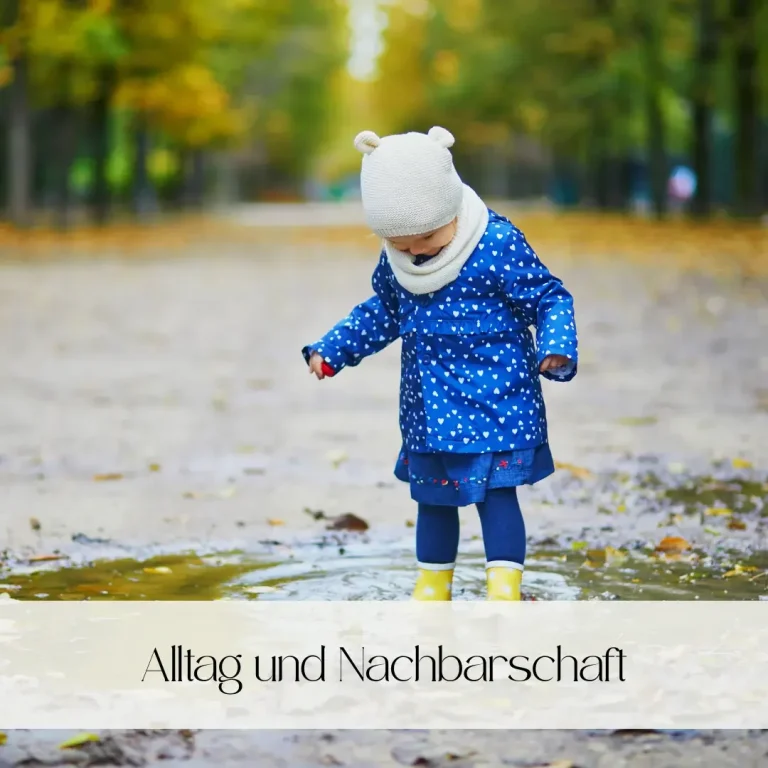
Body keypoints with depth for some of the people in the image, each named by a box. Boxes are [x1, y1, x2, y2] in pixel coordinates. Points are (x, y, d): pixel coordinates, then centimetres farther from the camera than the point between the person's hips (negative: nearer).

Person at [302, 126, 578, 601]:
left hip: (495, 400, -6)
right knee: (432, 496, 15)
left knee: (495, 492, -7)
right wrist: (331, 350, 14)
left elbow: (550, 298, -10)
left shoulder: (498, 245, -17)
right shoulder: (395, 260, 1)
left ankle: (506, 587, -1)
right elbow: (384, 311, 18)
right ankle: (433, 587, 28)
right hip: (428, 408, 6)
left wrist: (555, 348, -27)